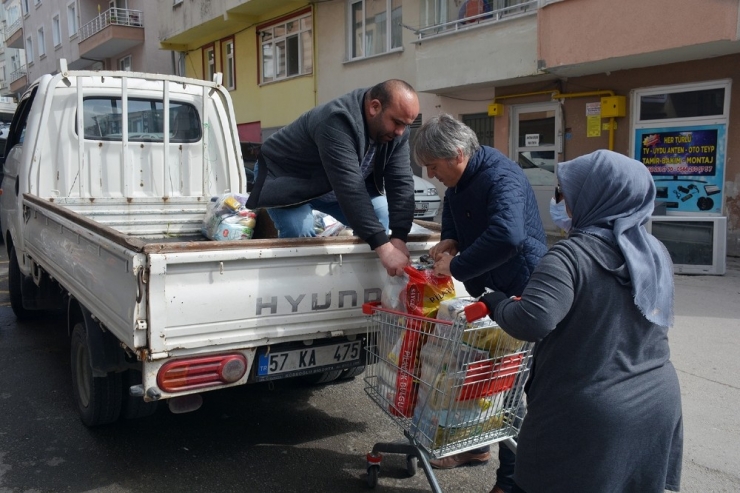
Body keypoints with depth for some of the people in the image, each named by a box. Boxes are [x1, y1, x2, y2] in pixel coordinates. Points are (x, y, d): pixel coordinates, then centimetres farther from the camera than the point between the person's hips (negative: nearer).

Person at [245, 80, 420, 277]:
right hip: (286, 176, -6)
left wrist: (399, 238, -33)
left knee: (382, 220, -5)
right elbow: (350, 189, -46)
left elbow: (401, 181, -20)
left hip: (339, 184, 7)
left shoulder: (396, 128, -17)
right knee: (301, 238, -26)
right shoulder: (339, 121, -39)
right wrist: (384, 247, -50)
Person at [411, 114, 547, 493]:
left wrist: (456, 268, -34)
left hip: (519, 290, -9)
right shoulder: (458, 181, 3)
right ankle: (476, 446, 37)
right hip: (484, 287, 9)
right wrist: (449, 240, 0)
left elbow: (507, 236, -44)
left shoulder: (501, 177, -27)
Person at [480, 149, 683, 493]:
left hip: (588, 416, -7)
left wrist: (495, 303, -11)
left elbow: (531, 321, -32)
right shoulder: (656, 254, 5)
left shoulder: (572, 255, -20)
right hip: (658, 404, 7)